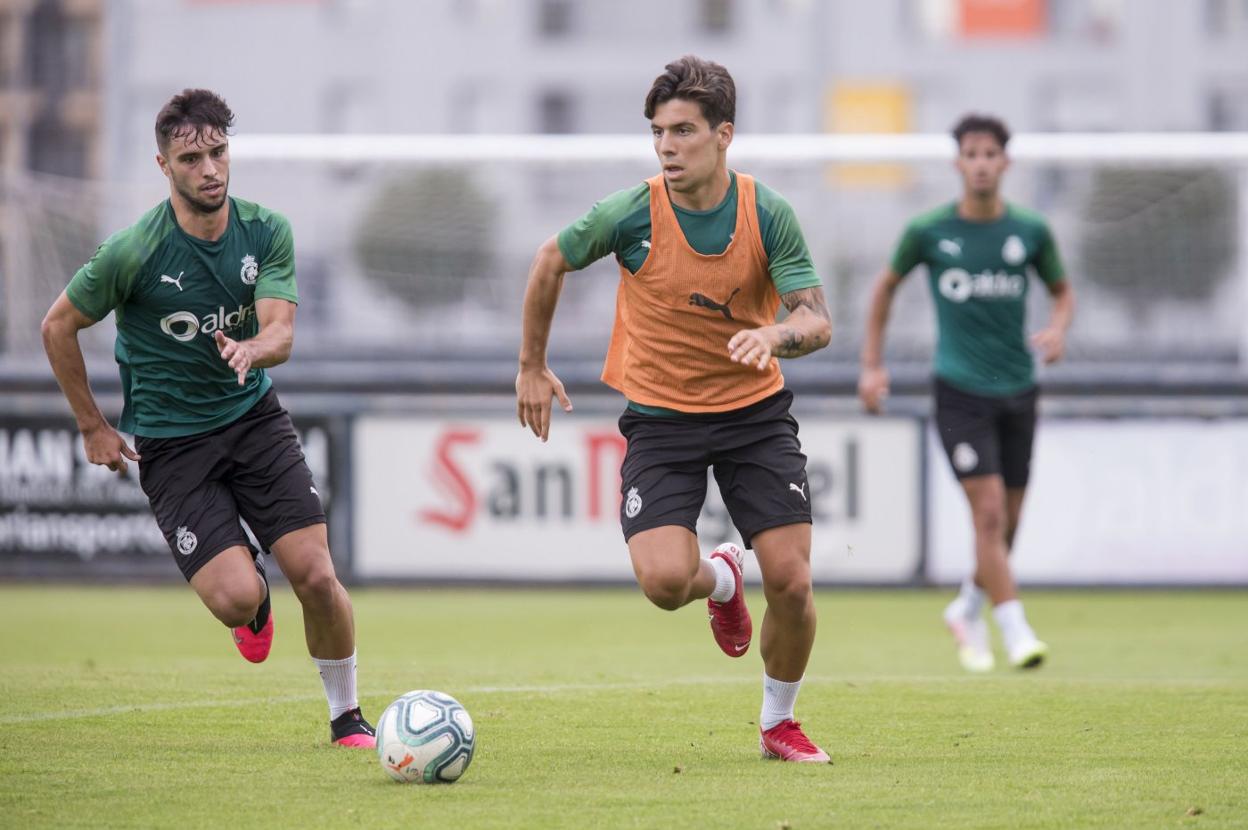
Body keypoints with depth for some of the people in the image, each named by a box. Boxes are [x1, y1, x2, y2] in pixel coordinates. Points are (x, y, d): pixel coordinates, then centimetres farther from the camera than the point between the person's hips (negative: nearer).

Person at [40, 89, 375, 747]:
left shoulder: (267, 231, -5)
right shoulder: (132, 253, -16)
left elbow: (281, 334, -12)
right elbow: (58, 327, -3)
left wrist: (250, 349, -36)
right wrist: (93, 428, 1)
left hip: (254, 416, 3)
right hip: (169, 441, -3)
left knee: (316, 576, -11)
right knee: (235, 598, -18)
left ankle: (347, 717, 12)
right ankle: (256, 602, 22)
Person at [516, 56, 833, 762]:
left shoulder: (768, 214, -12)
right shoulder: (630, 214, -14)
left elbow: (818, 321, -13)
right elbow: (551, 263, 5)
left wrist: (774, 335, -36)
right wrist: (532, 366, 10)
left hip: (755, 411, 1)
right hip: (661, 416, -1)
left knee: (791, 581, -8)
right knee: (665, 581, -20)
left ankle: (779, 724, 18)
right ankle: (721, 581, 20)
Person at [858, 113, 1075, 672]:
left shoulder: (1031, 232, 1)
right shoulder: (928, 232, -4)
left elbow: (1062, 290, 16)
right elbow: (887, 285, 12)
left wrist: (1058, 328, -7)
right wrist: (871, 364, 9)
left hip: (1017, 390, 3)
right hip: (960, 390, -3)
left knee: (1007, 523, 10)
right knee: (989, 511, -15)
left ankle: (967, 611, 34)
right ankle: (1015, 632, -12)